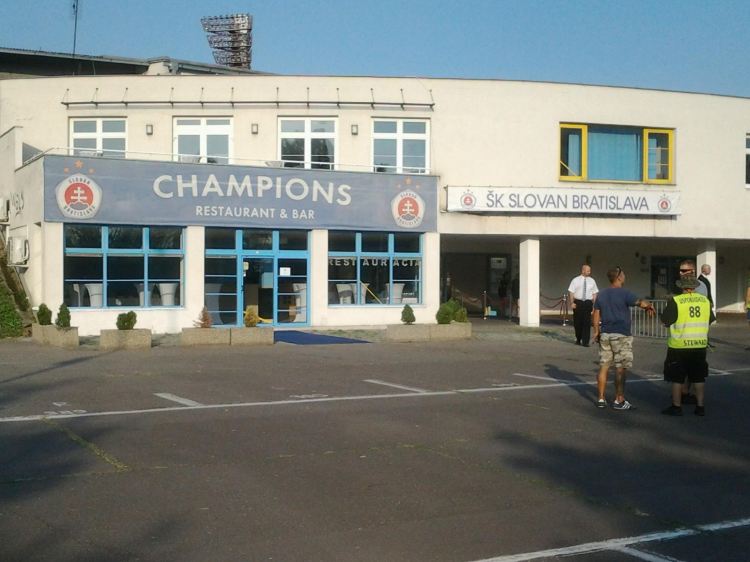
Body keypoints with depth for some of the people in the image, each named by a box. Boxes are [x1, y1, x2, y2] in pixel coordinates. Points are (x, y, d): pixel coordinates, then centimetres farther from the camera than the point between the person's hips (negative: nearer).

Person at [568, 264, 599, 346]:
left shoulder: (592, 281, 8)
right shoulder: (576, 280, 0)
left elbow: (594, 293, 10)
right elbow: (571, 292, -1)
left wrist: (594, 304, 2)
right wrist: (572, 303, -9)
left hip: (588, 303, 1)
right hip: (578, 303, -1)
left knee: (587, 322, -6)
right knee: (578, 322, 7)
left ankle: (585, 342, -3)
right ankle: (578, 339, 26)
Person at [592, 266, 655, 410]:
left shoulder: (601, 294, 9)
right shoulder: (624, 293, -10)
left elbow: (596, 313, 11)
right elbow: (641, 302, -16)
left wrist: (596, 331, 17)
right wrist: (650, 307, 4)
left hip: (605, 335, 6)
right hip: (621, 335, -6)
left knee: (604, 367, 8)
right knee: (620, 369, -1)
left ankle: (601, 399, 9)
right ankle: (619, 401, 1)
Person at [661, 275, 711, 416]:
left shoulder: (676, 301, -13)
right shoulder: (705, 301, 3)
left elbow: (664, 321, -10)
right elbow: (709, 321, 14)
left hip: (679, 346, -4)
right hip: (700, 345, 4)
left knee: (677, 378, 6)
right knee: (699, 377, 13)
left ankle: (676, 406, 8)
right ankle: (700, 407, 14)